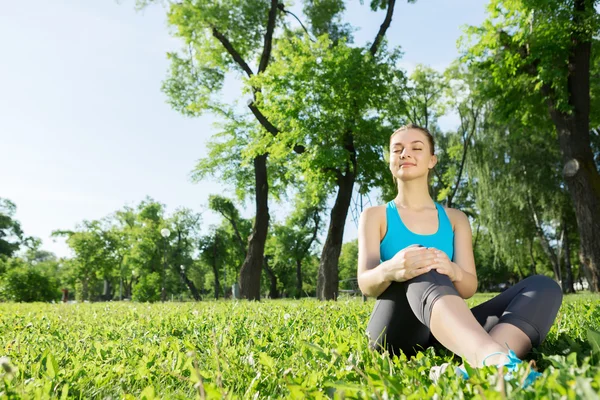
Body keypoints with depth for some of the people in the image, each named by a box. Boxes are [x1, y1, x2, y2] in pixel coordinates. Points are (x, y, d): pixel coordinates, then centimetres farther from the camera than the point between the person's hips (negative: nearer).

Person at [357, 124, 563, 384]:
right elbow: (365, 283, -8)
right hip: (396, 331, -3)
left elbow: (469, 287, 2)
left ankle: (475, 368, -44)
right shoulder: (375, 216, 9)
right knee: (424, 272, -32)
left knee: (543, 287, -15)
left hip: (448, 332, 4)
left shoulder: (455, 219, 16)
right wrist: (389, 271, -34)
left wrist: (452, 272, -25)